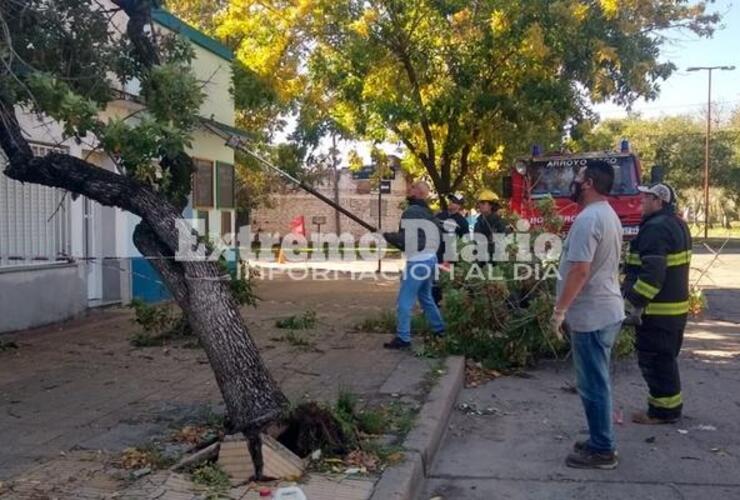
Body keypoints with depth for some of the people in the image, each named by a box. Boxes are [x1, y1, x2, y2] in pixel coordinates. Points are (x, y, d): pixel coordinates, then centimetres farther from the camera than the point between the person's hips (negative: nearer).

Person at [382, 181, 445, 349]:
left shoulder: (410, 212, -14)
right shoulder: (428, 212, 13)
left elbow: (404, 239, -20)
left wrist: (388, 236, -5)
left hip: (417, 262, -9)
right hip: (430, 259, 9)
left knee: (404, 302, -4)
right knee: (426, 297, 23)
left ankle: (403, 338, -3)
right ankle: (439, 329, 31)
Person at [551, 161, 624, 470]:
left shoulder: (588, 218, -19)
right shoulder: (608, 215, 14)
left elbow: (580, 271, -25)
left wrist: (559, 310, -17)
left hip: (591, 315, -10)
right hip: (606, 311, 10)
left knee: (593, 385, -1)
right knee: (597, 383, 18)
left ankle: (602, 451, 9)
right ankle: (601, 441, 28)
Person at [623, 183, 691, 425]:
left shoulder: (656, 228, -19)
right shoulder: (677, 225, 14)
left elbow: (652, 273, -26)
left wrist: (635, 303, -22)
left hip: (657, 310, -10)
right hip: (676, 306, 10)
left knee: (654, 360, -1)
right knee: (666, 358, 19)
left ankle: (662, 411, 6)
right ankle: (670, 405, 29)